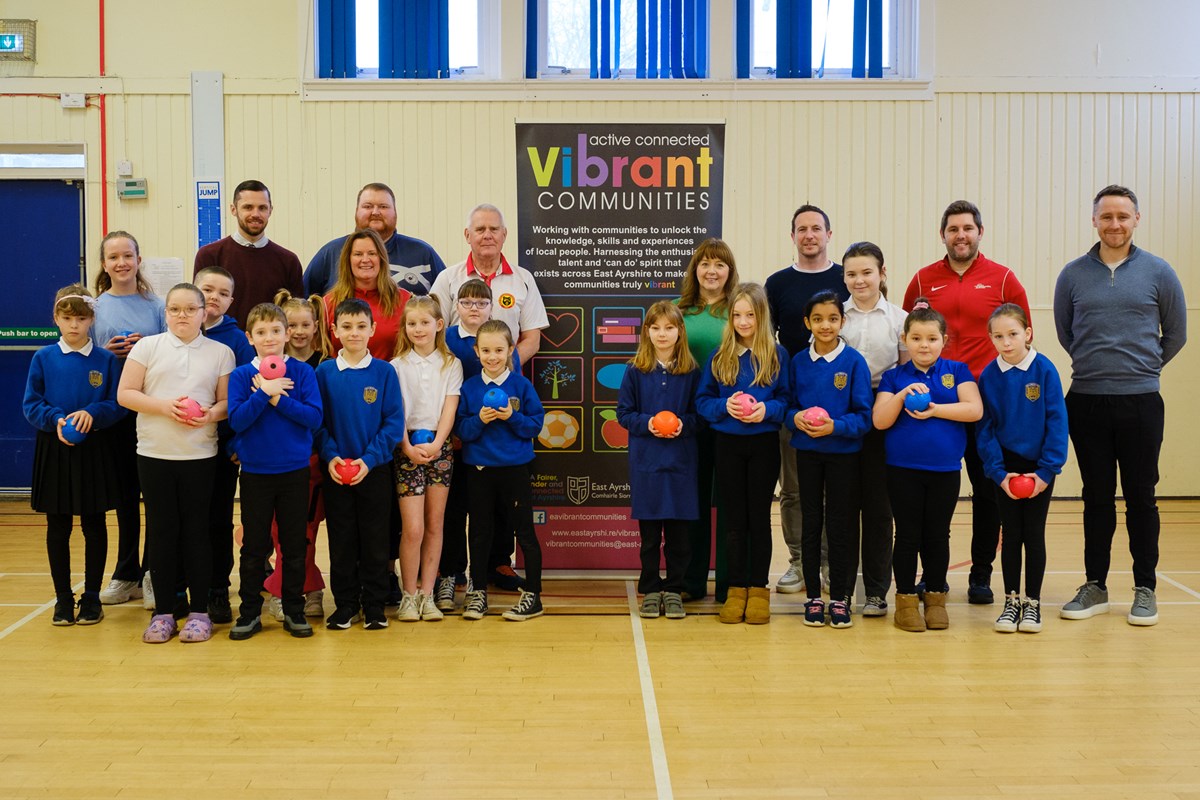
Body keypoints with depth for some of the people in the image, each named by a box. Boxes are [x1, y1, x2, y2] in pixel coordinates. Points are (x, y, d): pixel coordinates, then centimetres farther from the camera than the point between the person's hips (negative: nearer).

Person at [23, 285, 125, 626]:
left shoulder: (106, 360, -1)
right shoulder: (43, 358, 1)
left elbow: (118, 405, -3)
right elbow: (31, 405, 0)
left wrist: (92, 413, -21)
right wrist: (56, 419, -17)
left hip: (95, 453, -1)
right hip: (54, 451, 1)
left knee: (94, 524, 7)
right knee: (57, 527, 7)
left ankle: (91, 596, 19)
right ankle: (63, 597, 19)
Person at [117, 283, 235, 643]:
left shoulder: (221, 352, 5)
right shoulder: (147, 347, 4)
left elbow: (228, 402, 5)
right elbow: (125, 394, 0)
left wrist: (211, 414, -16)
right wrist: (163, 406, -14)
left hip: (200, 454, 0)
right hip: (154, 452, 0)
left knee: (196, 530, 3)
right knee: (161, 529, 5)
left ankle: (199, 611, 12)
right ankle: (162, 612, 14)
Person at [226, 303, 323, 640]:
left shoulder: (302, 372, -2)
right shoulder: (241, 376, -1)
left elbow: (314, 417, -10)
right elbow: (236, 420, -11)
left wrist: (277, 399, -17)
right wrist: (264, 393, -19)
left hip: (294, 472, 0)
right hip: (255, 473, 0)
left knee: (294, 545, 8)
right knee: (254, 546, 8)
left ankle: (294, 610, 20)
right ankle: (250, 612, 19)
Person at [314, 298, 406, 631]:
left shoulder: (384, 371, -4)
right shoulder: (324, 373, 0)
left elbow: (394, 421, -5)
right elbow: (317, 421, 2)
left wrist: (369, 459, -14)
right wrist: (330, 456, -13)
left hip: (375, 469, -1)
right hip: (336, 471, 1)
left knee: (375, 540, 6)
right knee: (341, 540, 8)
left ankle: (374, 605, 18)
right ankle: (344, 604, 20)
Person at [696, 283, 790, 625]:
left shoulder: (777, 355, -2)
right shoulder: (719, 356, 2)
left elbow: (787, 399, -1)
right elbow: (702, 401, 2)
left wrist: (767, 410, -20)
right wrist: (725, 406, -16)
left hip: (764, 445, -1)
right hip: (728, 445, 1)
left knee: (759, 518, 6)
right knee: (736, 519, 7)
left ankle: (759, 589, 15)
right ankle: (737, 588, 16)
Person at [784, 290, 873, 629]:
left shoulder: (854, 361, -6)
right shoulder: (798, 362, 3)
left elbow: (864, 416, -7)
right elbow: (788, 406, 7)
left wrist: (835, 426, -22)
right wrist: (795, 418, -14)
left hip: (843, 453, -2)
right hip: (807, 452, 3)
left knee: (840, 525, 3)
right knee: (811, 524, 8)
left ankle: (840, 598, 14)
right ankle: (813, 597, 17)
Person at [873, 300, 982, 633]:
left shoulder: (957, 372, 4)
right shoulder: (894, 377, 3)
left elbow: (975, 409, -8)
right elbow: (880, 421, -6)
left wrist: (935, 409, -15)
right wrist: (902, 395, -20)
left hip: (945, 470, 1)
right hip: (903, 469, -1)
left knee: (937, 535, 9)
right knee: (908, 535, 5)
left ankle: (935, 599, 22)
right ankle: (906, 600, 14)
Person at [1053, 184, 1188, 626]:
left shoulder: (1158, 273, 0)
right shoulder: (1073, 274, 3)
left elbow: (1176, 333, 10)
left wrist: (1142, 368, 14)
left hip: (1140, 402, -1)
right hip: (1086, 402, 1)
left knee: (1140, 497, 4)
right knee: (1097, 497, 8)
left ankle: (1145, 590, 14)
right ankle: (1095, 586, 17)